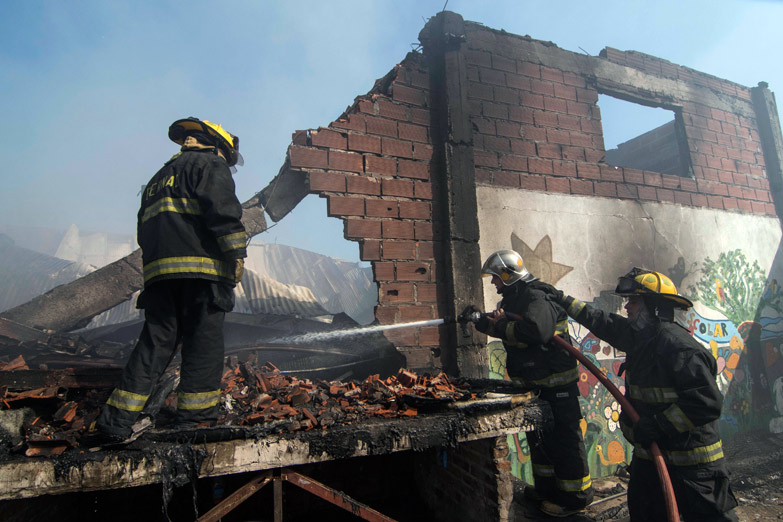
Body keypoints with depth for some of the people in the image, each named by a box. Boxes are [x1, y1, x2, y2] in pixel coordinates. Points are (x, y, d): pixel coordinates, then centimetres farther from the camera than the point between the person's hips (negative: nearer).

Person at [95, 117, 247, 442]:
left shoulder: (158, 178, 30)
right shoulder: (209, 165, 6)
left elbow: (144, 232, 26)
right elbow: (222, 208, -12)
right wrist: (237, 253, -15)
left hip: (157, 269, 8)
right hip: (202, 268, -7)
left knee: (155, 343, 9)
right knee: (204, 342, -1)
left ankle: (116, 422, 8)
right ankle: (195, 418, 3)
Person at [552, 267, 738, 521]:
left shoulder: (678, 345, -26)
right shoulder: (639, 334, 1)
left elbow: (707, 403, -29)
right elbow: (602, 322, 15)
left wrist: (658, 426, -27)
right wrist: (564, 300, 18)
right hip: (648, 451, 9)